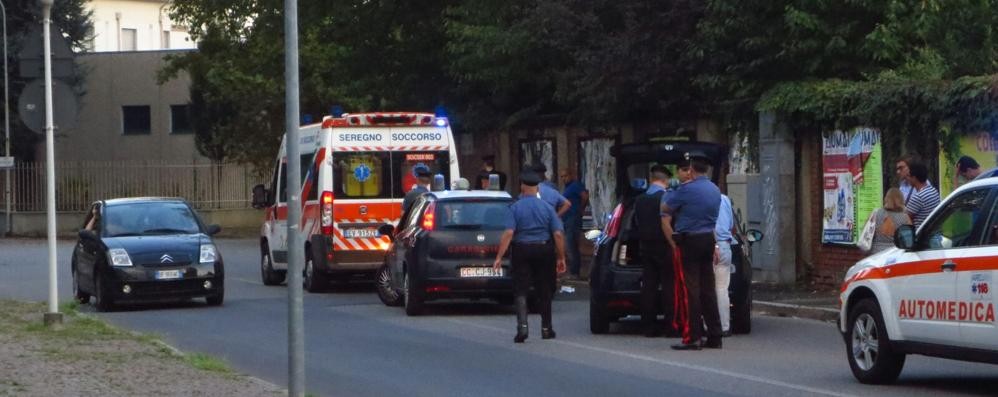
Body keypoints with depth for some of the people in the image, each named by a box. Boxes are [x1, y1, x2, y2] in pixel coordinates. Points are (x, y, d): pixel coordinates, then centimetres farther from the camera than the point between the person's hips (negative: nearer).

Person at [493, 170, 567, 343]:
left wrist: (499, 257, -15)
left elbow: (508, 233, -15)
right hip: (544, 251, 2)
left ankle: (522, 326, -18)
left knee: (520, 291, 0)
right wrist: (561, 258, 4)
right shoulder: (547, 207, 1)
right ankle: (546, 329, 19)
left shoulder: (515, 208, -6)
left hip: (522, 251, -2)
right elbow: (558, 234, -3)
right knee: (544, 291, 13)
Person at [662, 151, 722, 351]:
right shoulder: (715, 190, 11)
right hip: (709, 240, 7)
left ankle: (693, 337, -8)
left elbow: (665, 208, -1)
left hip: (689, 242, -7)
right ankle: (714, 336, 11)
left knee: (691, 289, -6)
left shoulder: (687, 190, -13)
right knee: (707, 289, 10)